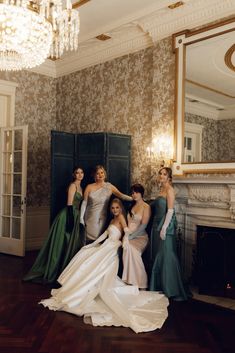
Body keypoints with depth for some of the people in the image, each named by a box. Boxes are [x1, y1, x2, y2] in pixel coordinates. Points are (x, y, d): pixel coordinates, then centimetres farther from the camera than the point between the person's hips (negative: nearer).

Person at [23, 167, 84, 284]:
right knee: (63, 245, -2)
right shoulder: (73, 186, -11)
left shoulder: (80, 187, 15)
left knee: (72, 245, 11)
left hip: (75, 217, 9)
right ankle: (52, 272, 9)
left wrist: (79, 220, 16)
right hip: (68, 216, -9)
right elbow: (69, 204, -18)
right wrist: (70, 221, -23)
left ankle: (64, 271, 20)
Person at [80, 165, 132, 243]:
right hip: (91, 218, 0)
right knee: (90, 240, -2)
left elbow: (121, 195, -4)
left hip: (102, 218, 0)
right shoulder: (89, 187, 1)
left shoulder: (109, 186, 2)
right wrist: (81, 218, 1)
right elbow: (84, 202, 3)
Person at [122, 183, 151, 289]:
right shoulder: (132, 206, 19)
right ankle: (129, 280, -21)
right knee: (127, 249, -28)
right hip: (129, 235, 5)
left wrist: (132, 236, -16)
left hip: (140, 236, -5)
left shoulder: (146, 207, -1)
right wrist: (127, 235, -1)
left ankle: (140, 283, -23)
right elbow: (128, 222, 16)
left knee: (132, 249, -33)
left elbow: (143, 225, -10)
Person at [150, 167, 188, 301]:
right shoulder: (162, 189, 15)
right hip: (159, 225, 9)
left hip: (166, 226, -9)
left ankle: (172, 290, 4)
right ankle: (160, 286, 25)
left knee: (167, 256, -5)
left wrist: (164, 228, -21)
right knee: (160, 256, 13)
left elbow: (170, 210, -17)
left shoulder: (169, 189, -11)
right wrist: (158, 227, 16)